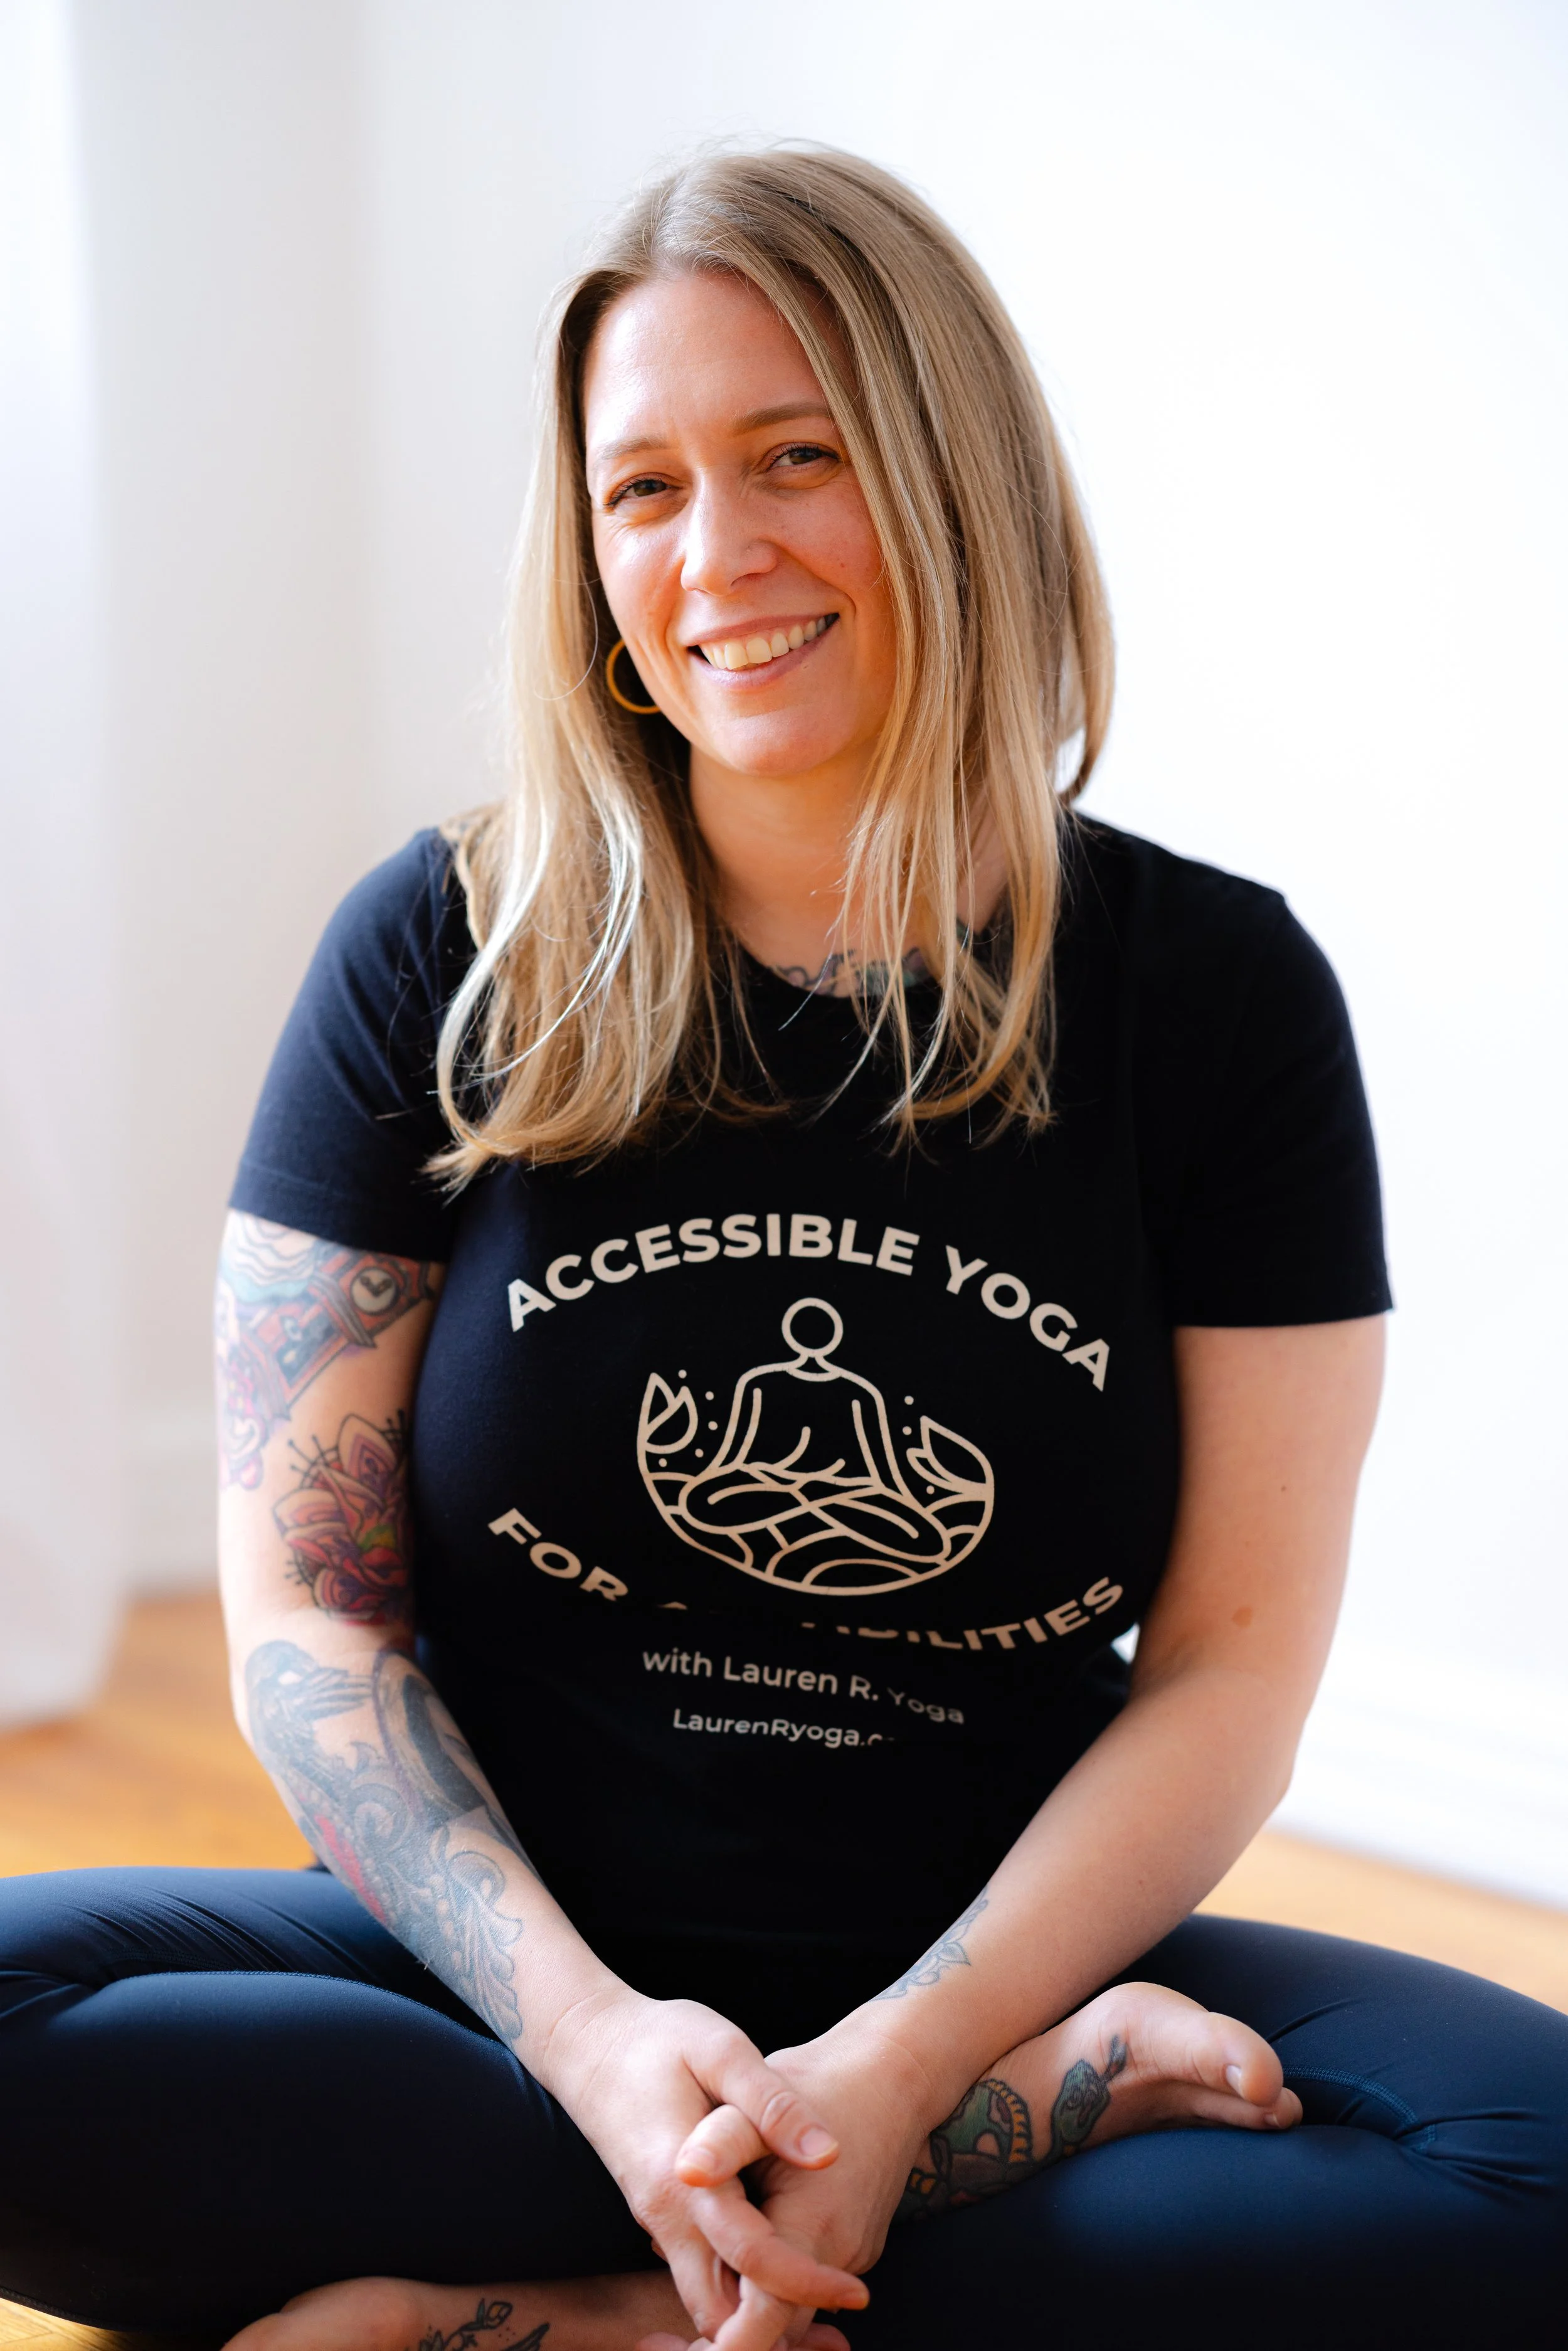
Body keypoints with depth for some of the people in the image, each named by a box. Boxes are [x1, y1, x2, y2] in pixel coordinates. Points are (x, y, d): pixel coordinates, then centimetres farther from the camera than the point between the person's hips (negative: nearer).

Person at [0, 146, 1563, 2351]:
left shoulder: (1215, 991, -1)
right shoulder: (442, 964, -1)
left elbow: (1231, 1666, -3)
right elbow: (312, 1611, -3)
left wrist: (894, 2062, -17)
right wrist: (588, 2029, -19)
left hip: (1000, 1954, 0)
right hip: (508, 1976, 1)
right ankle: (1054, 2103, -19)